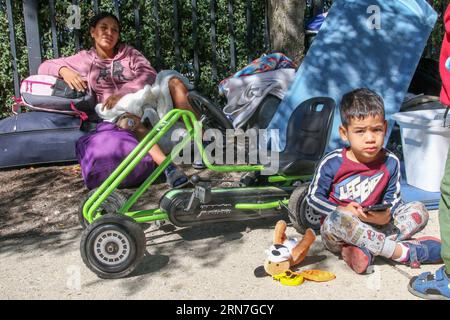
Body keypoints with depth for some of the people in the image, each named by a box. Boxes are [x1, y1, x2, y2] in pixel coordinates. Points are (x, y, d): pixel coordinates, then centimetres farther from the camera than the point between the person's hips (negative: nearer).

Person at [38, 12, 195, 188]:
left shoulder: (128, 52, 12)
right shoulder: (85, 59, 11)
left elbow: (149, 74, -5)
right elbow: (44, 67, 11)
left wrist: (122, 93, -22)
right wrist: (64, 70, -13)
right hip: (115, 111, -2)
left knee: (174, 82, -23)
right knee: (128, 120, -39)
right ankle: (167, 166, -56)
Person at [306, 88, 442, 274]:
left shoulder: (390, 162, -3)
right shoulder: (332, 163, -12)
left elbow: (393, 198, 6)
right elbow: (313, 196, -5)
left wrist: (387, 214, -18)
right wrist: (343, 210, -20)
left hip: (374, 228, 4)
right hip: (336, 233, -3)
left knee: (419, 210, -11)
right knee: (339, 218, -37)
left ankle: (366, 250, -29)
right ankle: (403, 252, -28)